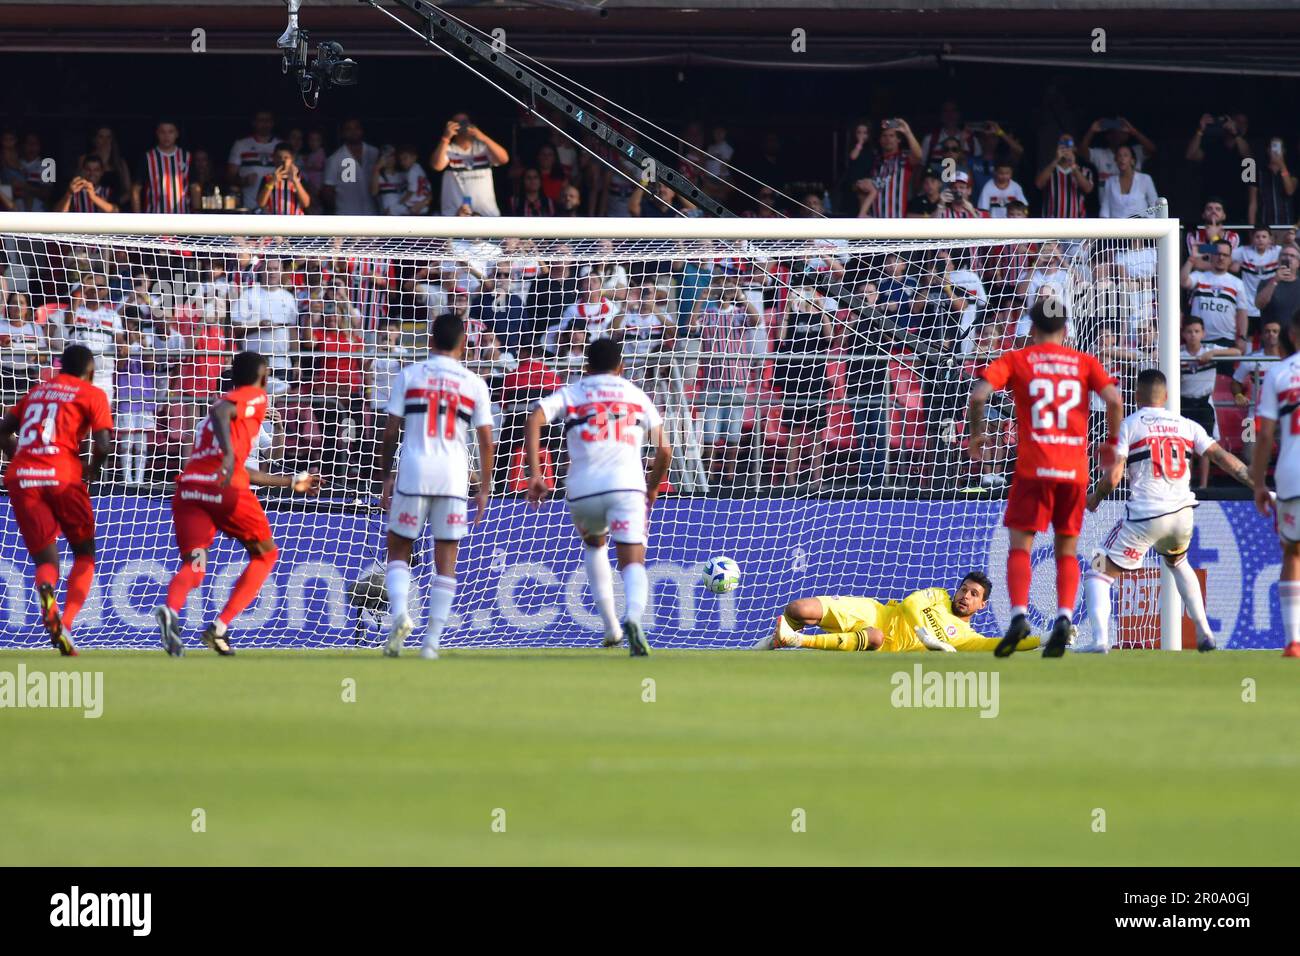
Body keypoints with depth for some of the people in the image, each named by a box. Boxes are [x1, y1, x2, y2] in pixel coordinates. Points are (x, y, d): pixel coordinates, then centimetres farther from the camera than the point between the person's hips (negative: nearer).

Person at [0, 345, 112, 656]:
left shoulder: (37, 392, 24)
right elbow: (103, 442, -3)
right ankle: (66, 622, -8)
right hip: (62, 476, -3)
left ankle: (46, 590, -34)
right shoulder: (92, 394, 9)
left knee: (45, 560, 5)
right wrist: (93, 470, 14)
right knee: (84, 554, 15)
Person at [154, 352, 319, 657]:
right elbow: (220, 411, -15)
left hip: (188, 488, 6)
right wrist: (229, 452, -31)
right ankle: (220, 627, 3)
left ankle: (171, 610, -39)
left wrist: (290, 481, 49)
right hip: (225, 491, -6)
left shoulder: (230, 399, 33)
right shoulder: (254, 397, 9)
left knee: (193, 566, -5)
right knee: (265, 554, 15)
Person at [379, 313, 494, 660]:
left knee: (399, 550, 11)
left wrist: (386, 478, 11)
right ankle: (432, 640, 2)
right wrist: (484, 489, 13)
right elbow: (485, 440, 6)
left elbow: (391, 432, 3)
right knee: (446, 560, 7)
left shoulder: (409, 376, 5)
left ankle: (400, 611, -16)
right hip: (454, 476, 1)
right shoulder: (474, 384, 7)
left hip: (413, 474, -1)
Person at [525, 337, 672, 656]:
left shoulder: (571, 393, 16)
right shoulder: (637, 396, 18)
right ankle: (633, 617, -39)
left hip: (583, 489, 1)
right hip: (627, 486, -1)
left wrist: (534, 474, -6)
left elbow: (533, 421, -3)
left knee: (593, 544, 30)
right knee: (633, 562, -5)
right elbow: (664, 451, 16)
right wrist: (653, 487, 34)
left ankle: (611, 627, 25)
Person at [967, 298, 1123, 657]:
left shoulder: (1015, 360, 6)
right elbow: (1114, 400, -2)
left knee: (1020, 546, 0)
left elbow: (978, 395, -7)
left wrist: (976, 433, 9)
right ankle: (1064, 618, -8)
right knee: (1067, 551, 11)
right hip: (1074, 469, 2)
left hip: (1033, 467, -2)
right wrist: (1112, 442, 13)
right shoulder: (1084, 362, 10)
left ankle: (1019, 614, -21)